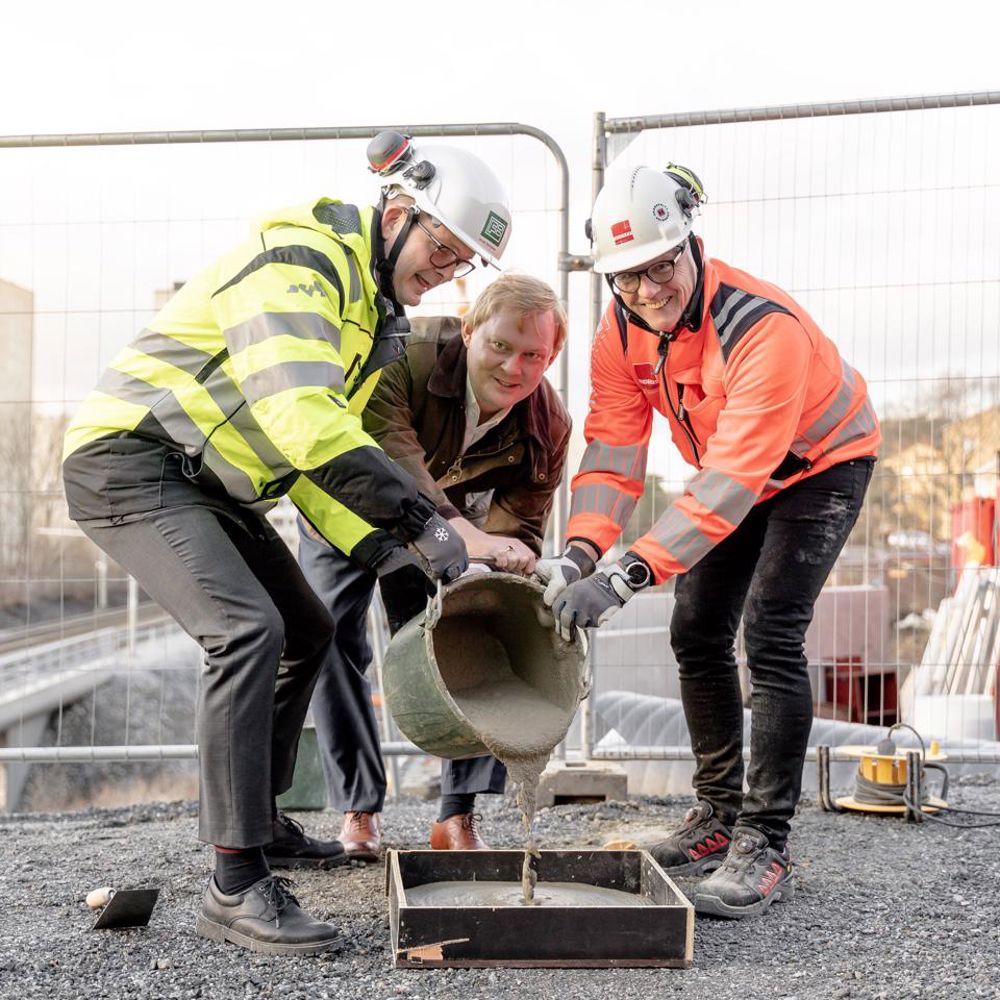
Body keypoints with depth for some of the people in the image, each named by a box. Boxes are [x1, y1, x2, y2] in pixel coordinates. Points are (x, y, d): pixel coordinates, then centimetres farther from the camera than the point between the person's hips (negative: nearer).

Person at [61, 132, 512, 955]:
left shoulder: (375, 315, 12)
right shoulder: (299, 262, -20)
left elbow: (318, 453, 11)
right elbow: (299, 417, -35)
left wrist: (376, 547, -4)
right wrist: (420, 519, -33)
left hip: (210, 483, 10)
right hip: (128, 461, -10)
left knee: (306, 633, 15)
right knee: (247, 629, -25)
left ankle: (252, 822, 31)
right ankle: (237, 886, -20)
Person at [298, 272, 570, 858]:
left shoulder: (548, 427, -26)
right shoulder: (406, 354, -40)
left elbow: (520, 532, -21)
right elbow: (388, 456, -55)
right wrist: (468, 538, -68)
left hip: (449, 519, 2)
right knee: (332, 637, -12)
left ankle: (459, 818, -4)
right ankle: (358, 810, 1)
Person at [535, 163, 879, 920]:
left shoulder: (762, 326, -39)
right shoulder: (622, 331, -17)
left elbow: (733, 477, -45)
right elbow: (613, 446, -19)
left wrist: (626, 576, -52)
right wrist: (582, 549, -38)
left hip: (819, 461, -7)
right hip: (737, 464, 7)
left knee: (770, 635, -19)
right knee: (698, 635, 5)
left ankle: (765, 847, -11)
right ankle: (718, 816, 20)